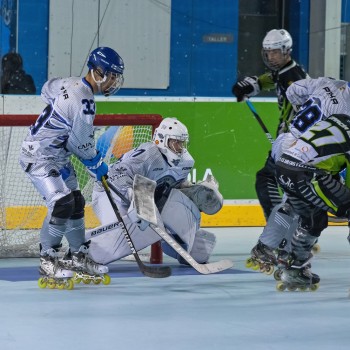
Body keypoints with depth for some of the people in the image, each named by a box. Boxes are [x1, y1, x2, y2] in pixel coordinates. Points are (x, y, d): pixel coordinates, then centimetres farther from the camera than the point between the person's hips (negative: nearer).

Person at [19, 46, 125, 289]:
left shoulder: (70, 83, 0)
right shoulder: (84, 101, -27)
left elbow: (47, 90, 22)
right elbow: (83, 145, -19)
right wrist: (99, 167, -2)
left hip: (58, 155, 10)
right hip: (39, 157, -10)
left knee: (76, 203, 12)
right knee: (61, 203, -20)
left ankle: (77, 257, 22)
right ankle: (47, 261, -10)